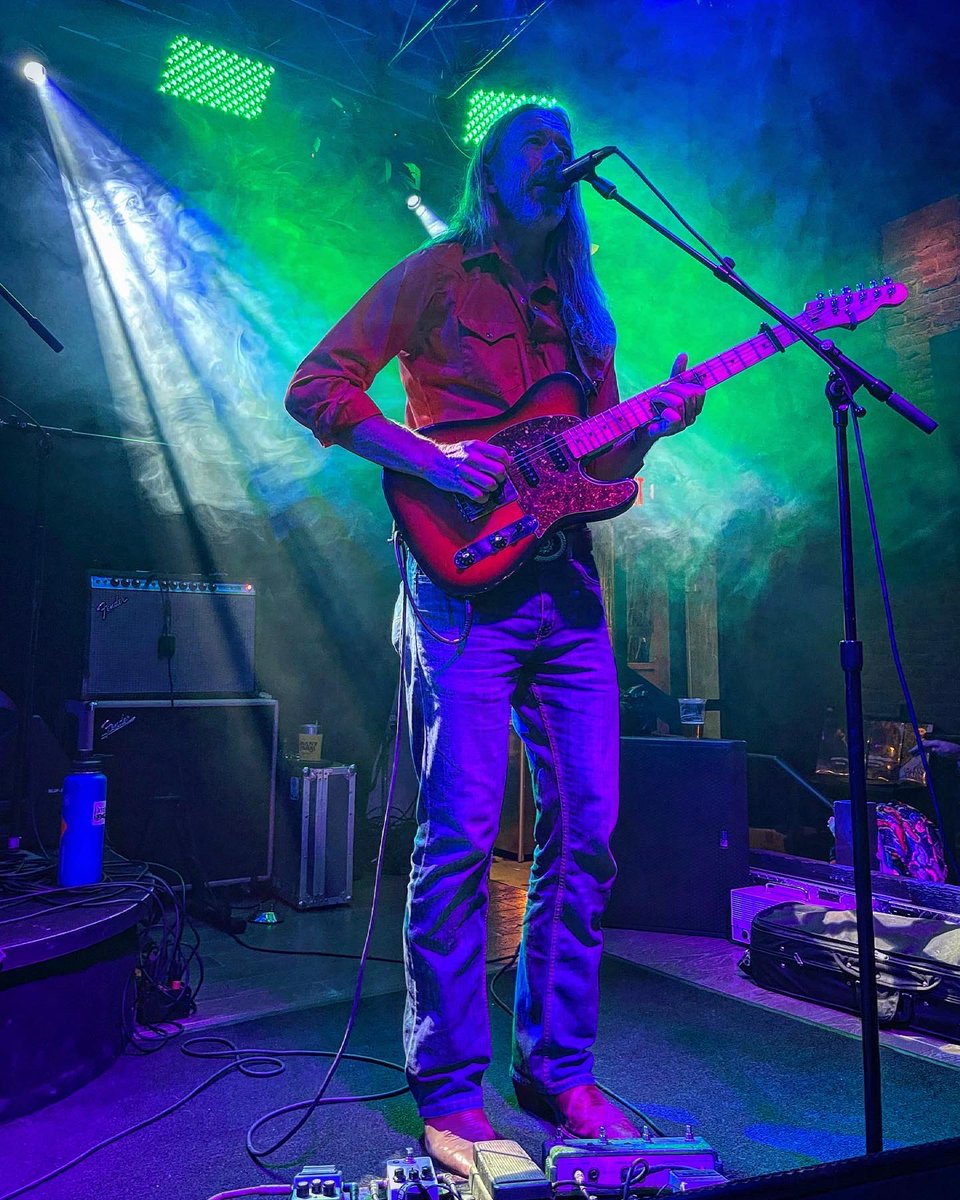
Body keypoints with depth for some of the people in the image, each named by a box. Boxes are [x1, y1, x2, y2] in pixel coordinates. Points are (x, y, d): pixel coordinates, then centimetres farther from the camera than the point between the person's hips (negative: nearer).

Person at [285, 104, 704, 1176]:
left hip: (568, 584, 6)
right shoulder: (438, 272, 8)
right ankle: (450, 1091, 13)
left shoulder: (578, 305, 24)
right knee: (460, 836, -6)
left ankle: (558, 1067, 22)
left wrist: (655, 427, 1)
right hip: (463, 579, -6)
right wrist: (432, 458, -13)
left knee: (585, 830, 4)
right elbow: (316, 386, -1)